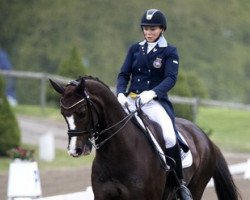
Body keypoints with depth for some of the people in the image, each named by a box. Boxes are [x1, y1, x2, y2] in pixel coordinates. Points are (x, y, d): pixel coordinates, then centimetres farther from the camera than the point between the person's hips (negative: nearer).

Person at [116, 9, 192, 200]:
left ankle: (180, 183, -15)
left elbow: (171, 78, -10)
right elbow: (124, 74, 10)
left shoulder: (169, 52, 2)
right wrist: (121, 93, -11)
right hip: (131, 100, 4)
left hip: (155, 101, -4)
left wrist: (152, 92, -28)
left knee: (169, 137, -28)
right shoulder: (135, 49, 14)